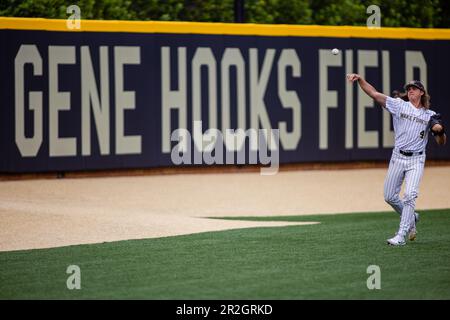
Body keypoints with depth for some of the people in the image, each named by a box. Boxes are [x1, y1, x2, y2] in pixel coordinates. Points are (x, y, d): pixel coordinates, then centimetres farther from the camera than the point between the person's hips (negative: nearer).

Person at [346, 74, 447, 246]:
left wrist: (440, 130, -17)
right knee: (389, 196, 5)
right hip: (398, 157, 2)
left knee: (410, 195, -16)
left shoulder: (430, 115, 5)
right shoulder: (399, 105, 4)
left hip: (416, 160, -2)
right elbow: (374, 93, -5)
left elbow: (441, 142, 5)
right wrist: (360, 80, -19)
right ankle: (411, 218, 32)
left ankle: (401, 236, -17)